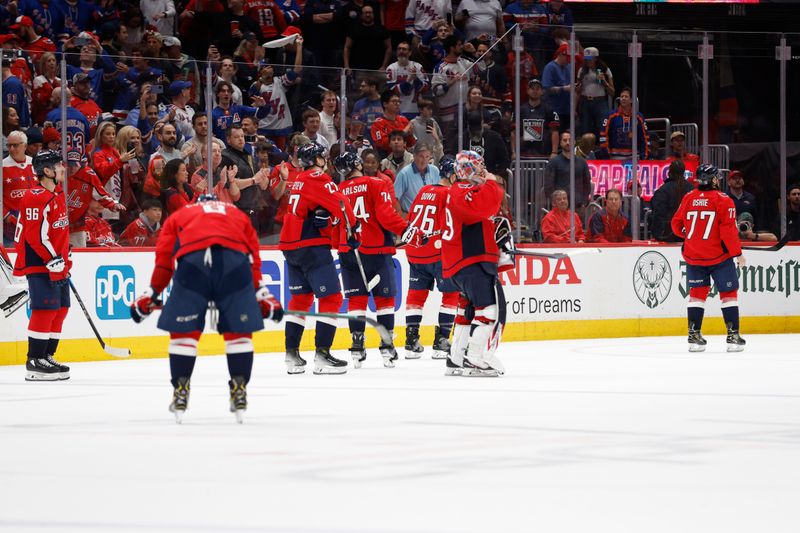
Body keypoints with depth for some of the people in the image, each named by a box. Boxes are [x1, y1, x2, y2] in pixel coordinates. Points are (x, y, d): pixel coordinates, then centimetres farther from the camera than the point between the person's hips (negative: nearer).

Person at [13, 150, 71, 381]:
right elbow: (35, 234, -23)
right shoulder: (36, 198, -18)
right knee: (45, 310, -11)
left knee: (60, 309, 12)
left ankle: (47, 357, 20)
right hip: (40, 266, -10)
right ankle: (35, 363, -8)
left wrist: (64, 257, 23)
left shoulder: (58, 195, 14)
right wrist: (52, 258, -22)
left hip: (57, 266, 10)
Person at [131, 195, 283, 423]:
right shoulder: (239, 215, 37)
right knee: (239, 331, 14)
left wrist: (150, 295, 29)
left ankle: (181, 391, 12)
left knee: (183, 330, 11)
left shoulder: (179, 216, 34)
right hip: (235, 259, 1)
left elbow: (163, 259, 25)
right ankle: (239, 391, 11)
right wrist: (263, 296, 31)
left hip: (192, 259, -1)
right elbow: (254, 259, 29)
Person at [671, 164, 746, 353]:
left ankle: (694, 336, 8)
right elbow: (728, 230, -14)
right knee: (729, 293, 7)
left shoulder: (688, 199, 3)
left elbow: (677, 225, 10)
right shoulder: (723, 200, -10)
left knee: (697, 293, 12)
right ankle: (733, 336, 3)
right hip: (719, 256, -4)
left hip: (693, 257, 4)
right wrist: (737, 253, -5)